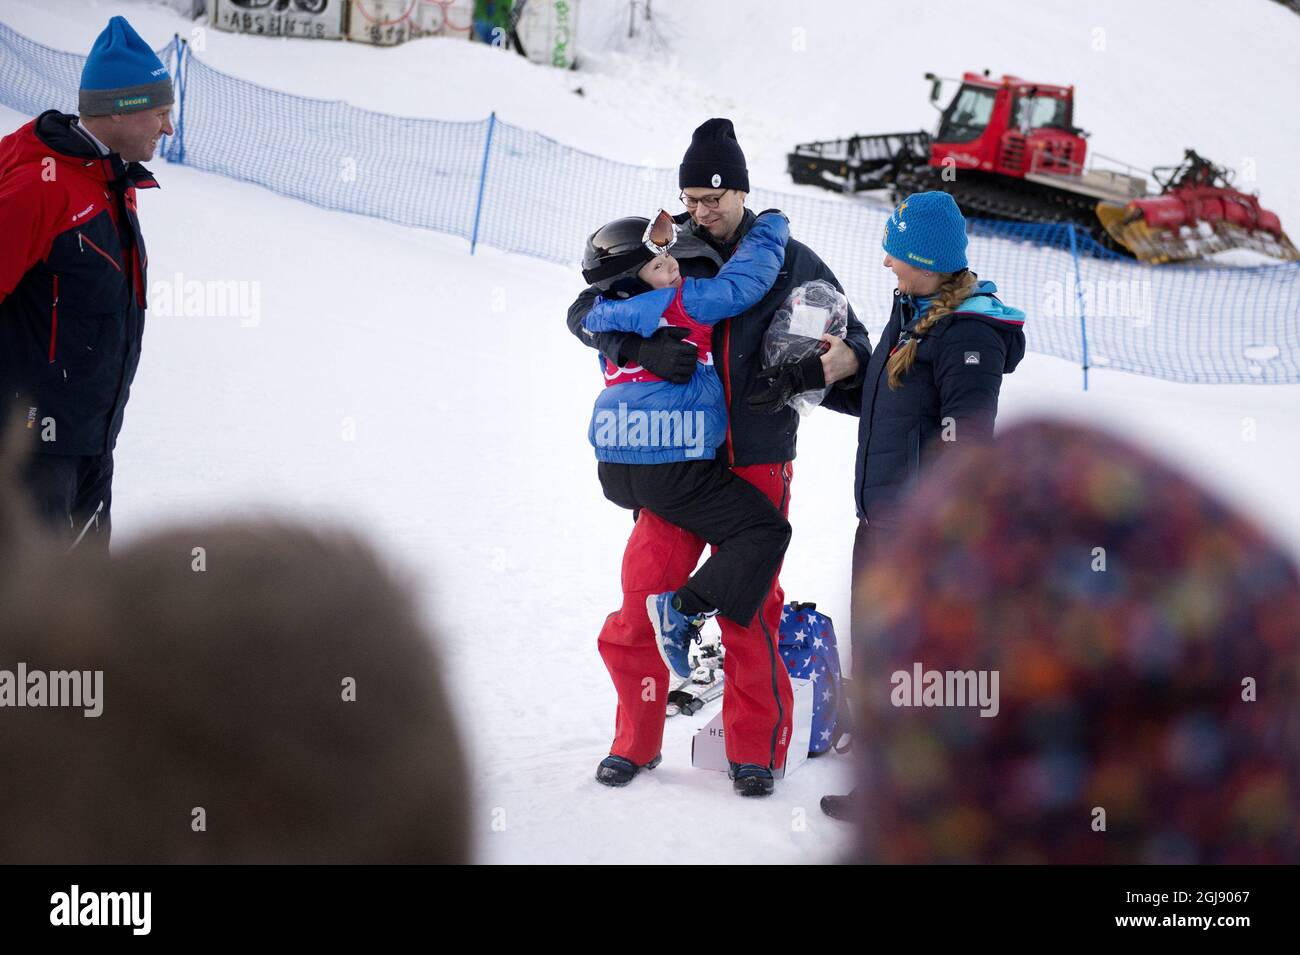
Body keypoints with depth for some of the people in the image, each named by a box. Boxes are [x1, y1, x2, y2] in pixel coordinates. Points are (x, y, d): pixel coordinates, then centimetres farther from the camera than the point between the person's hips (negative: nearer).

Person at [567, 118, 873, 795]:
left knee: (750, 609, -1)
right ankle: (637, 740, 12)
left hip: (757, 460, -1)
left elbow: (854, 347, 9)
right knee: (643, 597, -4)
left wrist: (811, 370, -15)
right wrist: (644, 347, -19)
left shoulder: (789, 262, 5)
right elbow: (586, 312, 1)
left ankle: (755, 748, 12)